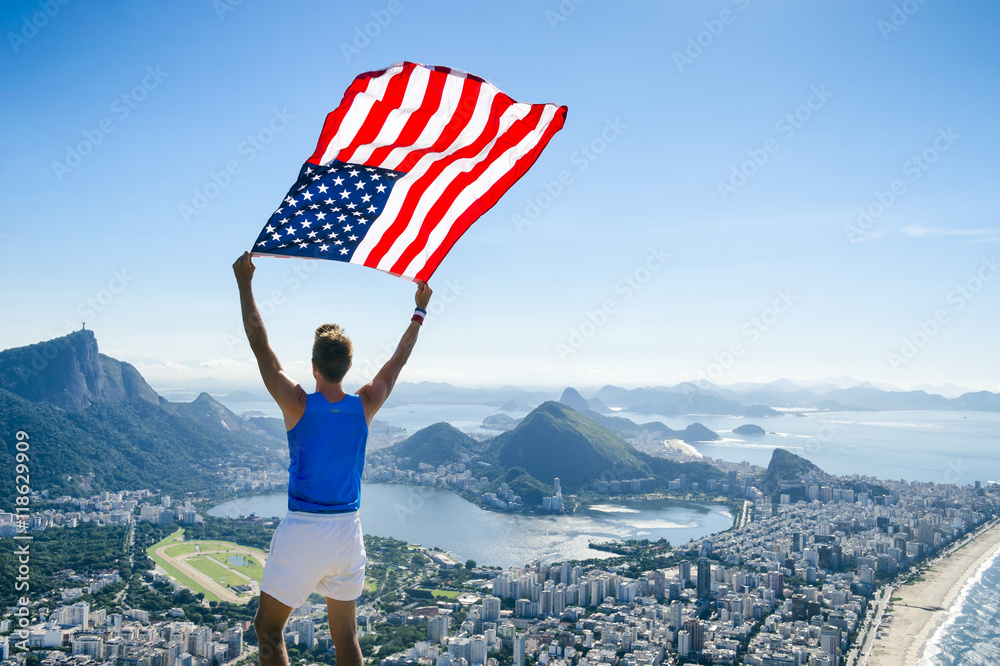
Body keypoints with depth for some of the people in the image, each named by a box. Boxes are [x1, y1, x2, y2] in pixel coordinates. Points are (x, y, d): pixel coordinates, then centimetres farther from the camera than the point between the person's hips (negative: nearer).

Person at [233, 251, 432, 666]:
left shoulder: (298, 405, -11)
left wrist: (245, 284, 3)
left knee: (268, 630, 12)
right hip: (347, 531, 4)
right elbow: (397, 361, 11)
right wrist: (419, 311, 23)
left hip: (302, 530, -4)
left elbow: (260, 346, -4)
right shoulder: (365, 406, -3)